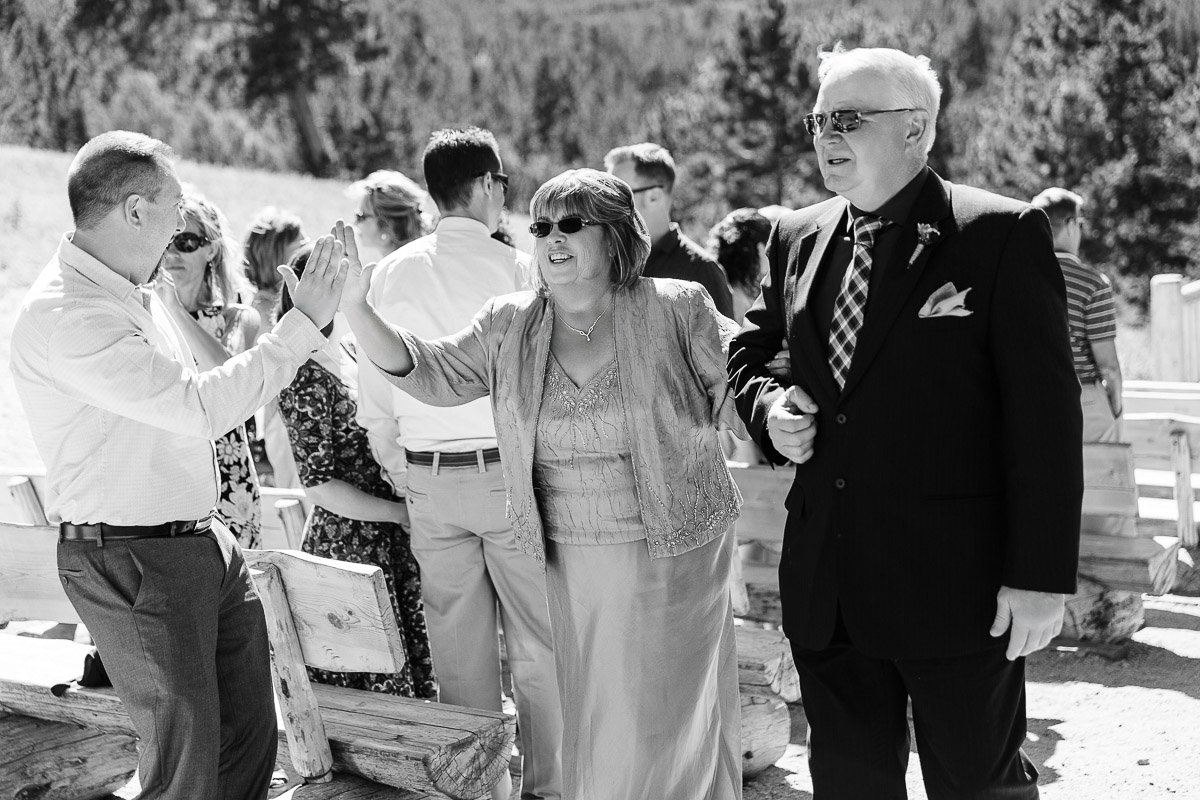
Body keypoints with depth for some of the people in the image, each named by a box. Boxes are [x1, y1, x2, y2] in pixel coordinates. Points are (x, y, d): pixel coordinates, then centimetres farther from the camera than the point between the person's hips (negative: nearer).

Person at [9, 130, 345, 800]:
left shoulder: (135, 291, 11)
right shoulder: (63, 315, -21)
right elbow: (200, 406, -25)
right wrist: (304, 323, -20)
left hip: (201, 539, 9)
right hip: (130, 563, -9)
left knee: (252, 736, 15)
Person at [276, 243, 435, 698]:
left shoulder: (353, 352, 10)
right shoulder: (306, 377, -14)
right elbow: (319, 486, -16)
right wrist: (402, 511, -13)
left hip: (394, 541, 8)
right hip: (348, 545, -8)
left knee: (411, 670, 13)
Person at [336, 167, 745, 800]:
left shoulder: (676, 309, -6)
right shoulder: (509, 326, 4)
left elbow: (738, 395, 2)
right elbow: (428, 372, 0)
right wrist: (354, 308, -10)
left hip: (673, 553, -3)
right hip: (571, 560, 3)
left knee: (673, 718, 4)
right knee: (592, 719, 11)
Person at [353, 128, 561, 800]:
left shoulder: (393, 272, 3)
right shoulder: (515, 269, -8)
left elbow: (374, 396, 5)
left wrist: (405, 478, 14)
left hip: (428, 478, 4)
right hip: (508, 473, -4)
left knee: (460, 650, 11)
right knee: (538, 646, 7)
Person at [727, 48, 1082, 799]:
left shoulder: (1003, 235, -8)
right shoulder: (798, 238, 9)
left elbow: (1045, 416, -11)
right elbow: (748, 353, 23)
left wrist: (1041, 576, -15)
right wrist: (768, 407, -1)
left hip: (955, 587, -5)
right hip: (826, 587, 5)